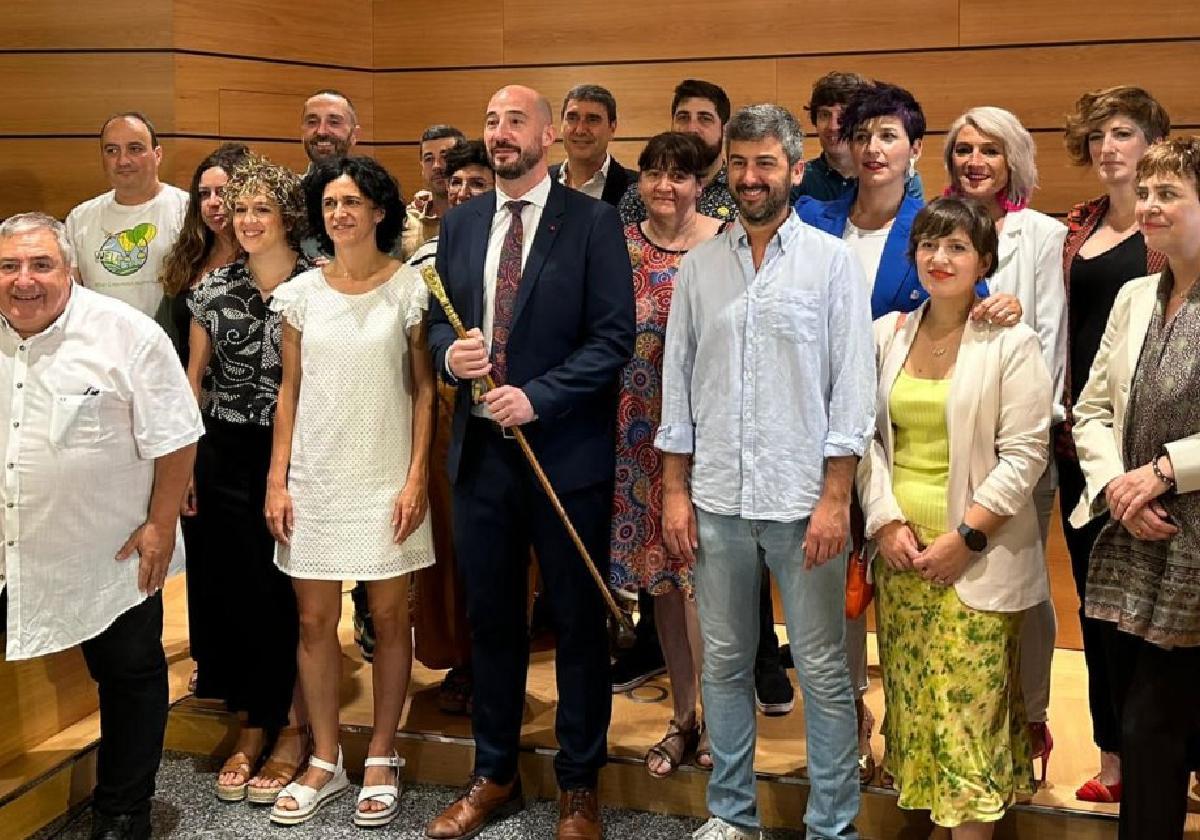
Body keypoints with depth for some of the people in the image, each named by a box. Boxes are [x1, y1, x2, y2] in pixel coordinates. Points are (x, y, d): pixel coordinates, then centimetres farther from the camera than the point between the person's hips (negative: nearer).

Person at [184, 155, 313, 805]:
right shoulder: (214, 287, 5)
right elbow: (196, 376, 10)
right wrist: (182, 464, 6)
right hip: (225, 454, 3)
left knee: (287, 592, 1)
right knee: (229, 588, 6)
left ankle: (289, 728, 16)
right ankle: (249, 728, 19)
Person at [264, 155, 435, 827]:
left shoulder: (409, 289, -3)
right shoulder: (302, 292, 5)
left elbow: (424, 389, -1)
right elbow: (290, 391, 8)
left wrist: (417, 476, -8)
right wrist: (277, 480, 3)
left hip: (386, 478, -2)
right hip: (315, 477, 3)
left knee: (390, 618, 5)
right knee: (315, 621, 7)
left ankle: (382, 760, 20)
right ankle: (325, 762, 21)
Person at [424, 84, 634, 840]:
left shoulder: (593, 222, -5)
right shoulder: (461, 223, 10)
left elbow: (615, 337, -11)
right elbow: (440, 318, 15)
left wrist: (536, 396, -20)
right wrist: (449, 352, -8)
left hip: (567, 452, -4)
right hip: (481, 450, 5)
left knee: (579, 623, 8)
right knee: (491, 620, 14)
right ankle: (495, 776, 30)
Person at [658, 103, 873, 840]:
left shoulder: (832, 261, -1)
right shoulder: (699, 266, 8)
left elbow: (852, 387, -4)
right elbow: (678, 383, 9)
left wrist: (835, 498, -10)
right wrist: (675, 490, 5)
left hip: (802, 500, -3)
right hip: (718, 500, 3)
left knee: (823, 672, 4)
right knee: (725, 663, 13)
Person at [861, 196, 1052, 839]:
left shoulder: (1012, 344, -6)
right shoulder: (886, 335, 7)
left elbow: (1024, 455, -8)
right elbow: (866, 436, 9)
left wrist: (965, 536, -13)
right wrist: (885, 522, -3)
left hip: (977, 558, -4)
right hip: (900, 548, 4)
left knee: (970, 705, -3)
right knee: (912, 700, 9)